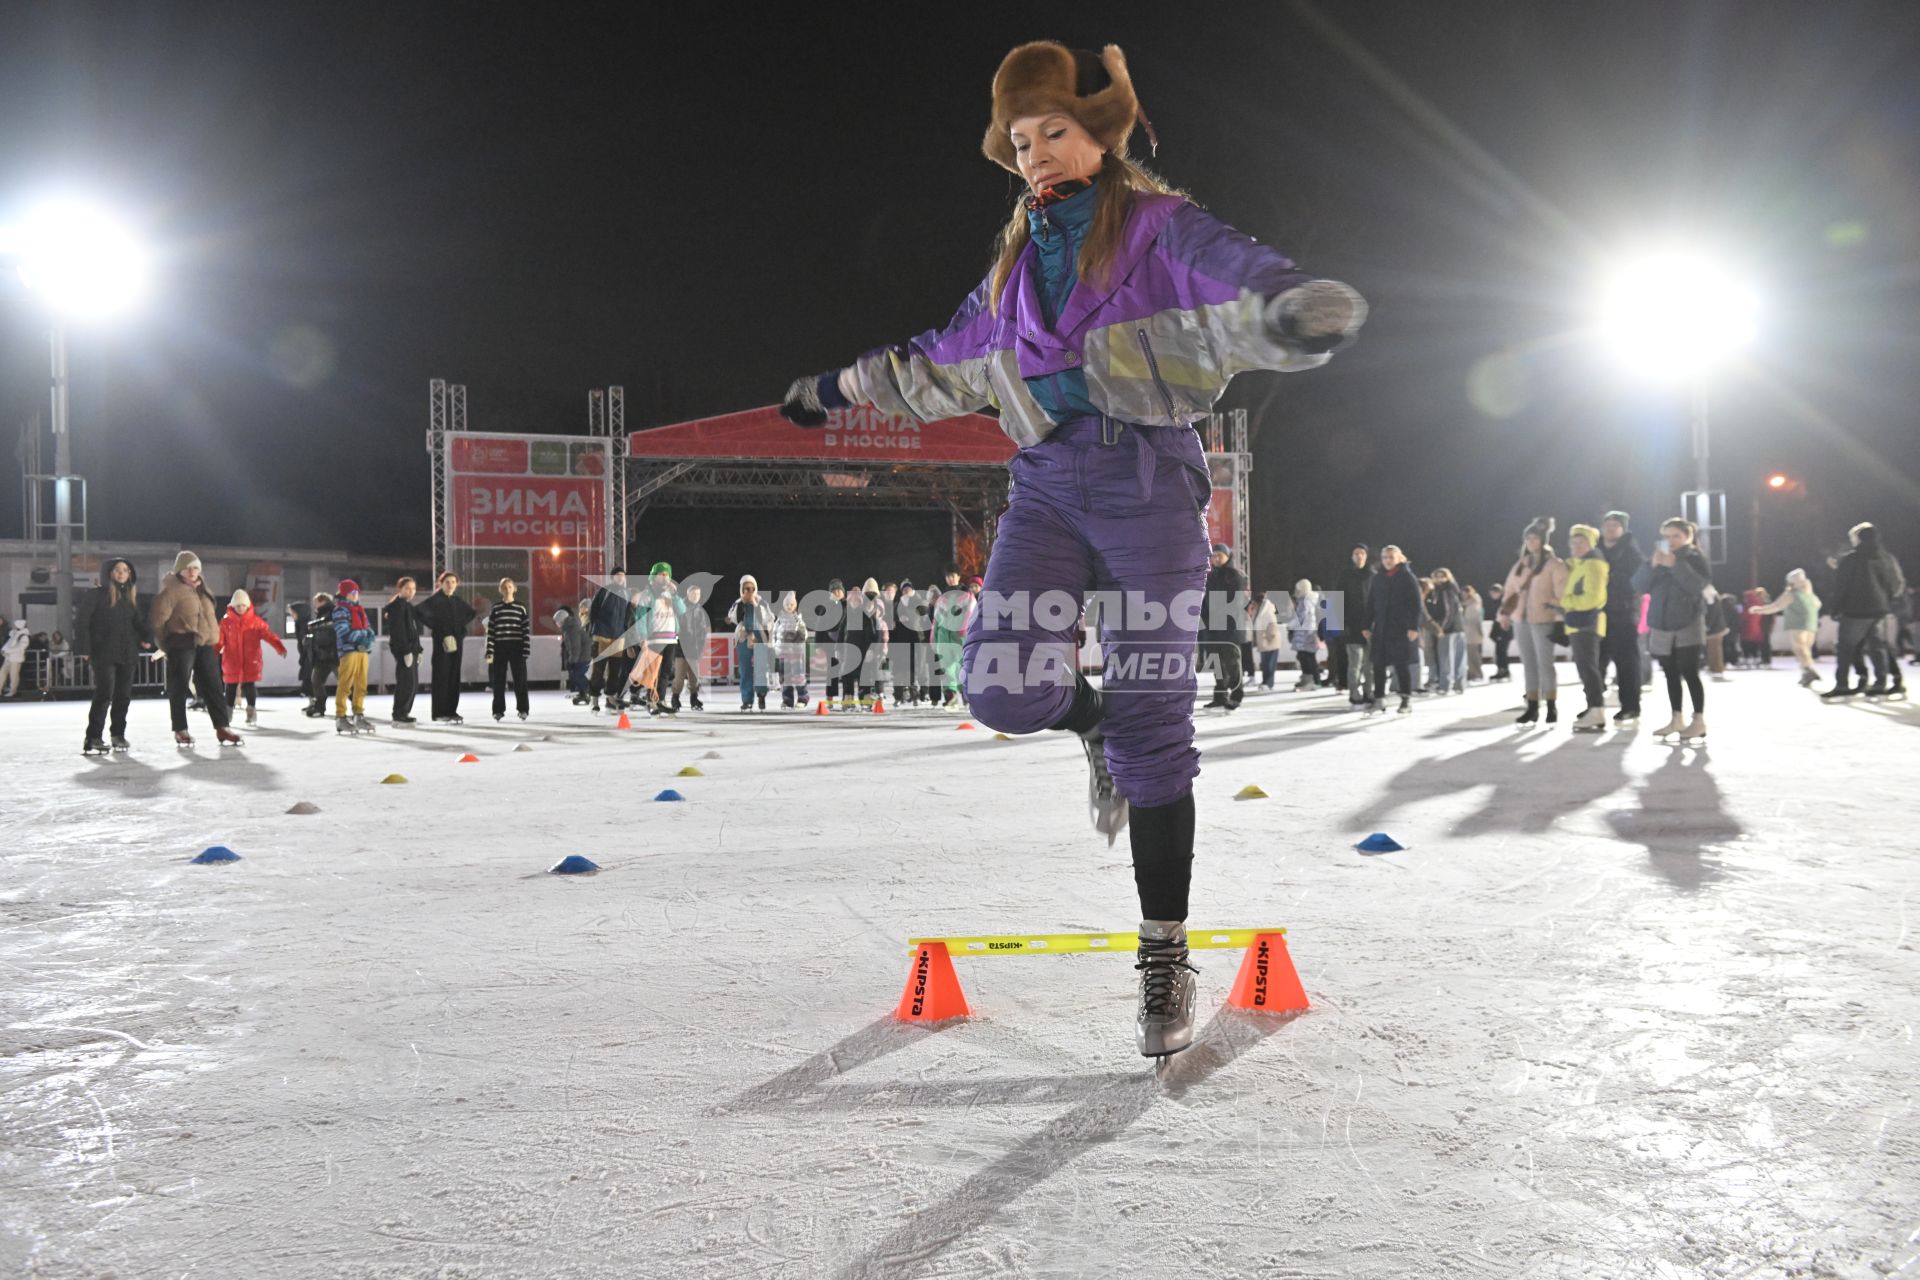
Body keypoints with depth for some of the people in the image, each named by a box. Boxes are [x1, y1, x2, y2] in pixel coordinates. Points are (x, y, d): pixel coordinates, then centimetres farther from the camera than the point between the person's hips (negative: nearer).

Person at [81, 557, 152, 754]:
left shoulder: (131, 596, 13)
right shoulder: (100, 594, -4)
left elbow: (139, 620, 15)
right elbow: (84, 621, -6)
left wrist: (147, 637, -5)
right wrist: (86, 648, -11)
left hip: (127, 654, 6)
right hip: (104, 654, -6)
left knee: (123, 695, 8)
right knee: (104, 694, -10)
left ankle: (118, 734, 19)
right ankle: (93, 738, -7)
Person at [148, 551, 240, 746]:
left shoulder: (201, 589, 17)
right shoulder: (171, 590, -8)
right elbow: (157, 619, -11)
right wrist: (165, 644, -4)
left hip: (205, 644, 7)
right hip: (181, 645, -7)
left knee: (213, 687, 4)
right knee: (179, 688, 1)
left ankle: (221, 728, 6)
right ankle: (181, 730, 8)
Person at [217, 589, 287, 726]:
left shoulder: (256, 621, -1)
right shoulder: (226, 622, 2)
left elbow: (268, 634, -10)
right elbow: (219, 640, -3)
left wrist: (279, 647, -23)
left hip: (251, 662, -1)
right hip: (232, 662, 1)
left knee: (250, 687, 0)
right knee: (231, 688, 9)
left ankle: (252, 711, 11)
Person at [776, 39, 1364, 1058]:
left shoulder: (1160, 227, 3)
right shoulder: (1019, 258, 20)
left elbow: (1242, 279, -16)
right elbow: (946, 358, 31)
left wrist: (1298, 305, -39)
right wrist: (843, 388, 36)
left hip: (1146, 482, -4)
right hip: (1047, 484, 4)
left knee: (1153, 728, -5)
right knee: (1002, 686, -17)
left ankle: (1166, 960, 6)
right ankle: (1097, 724, 21)